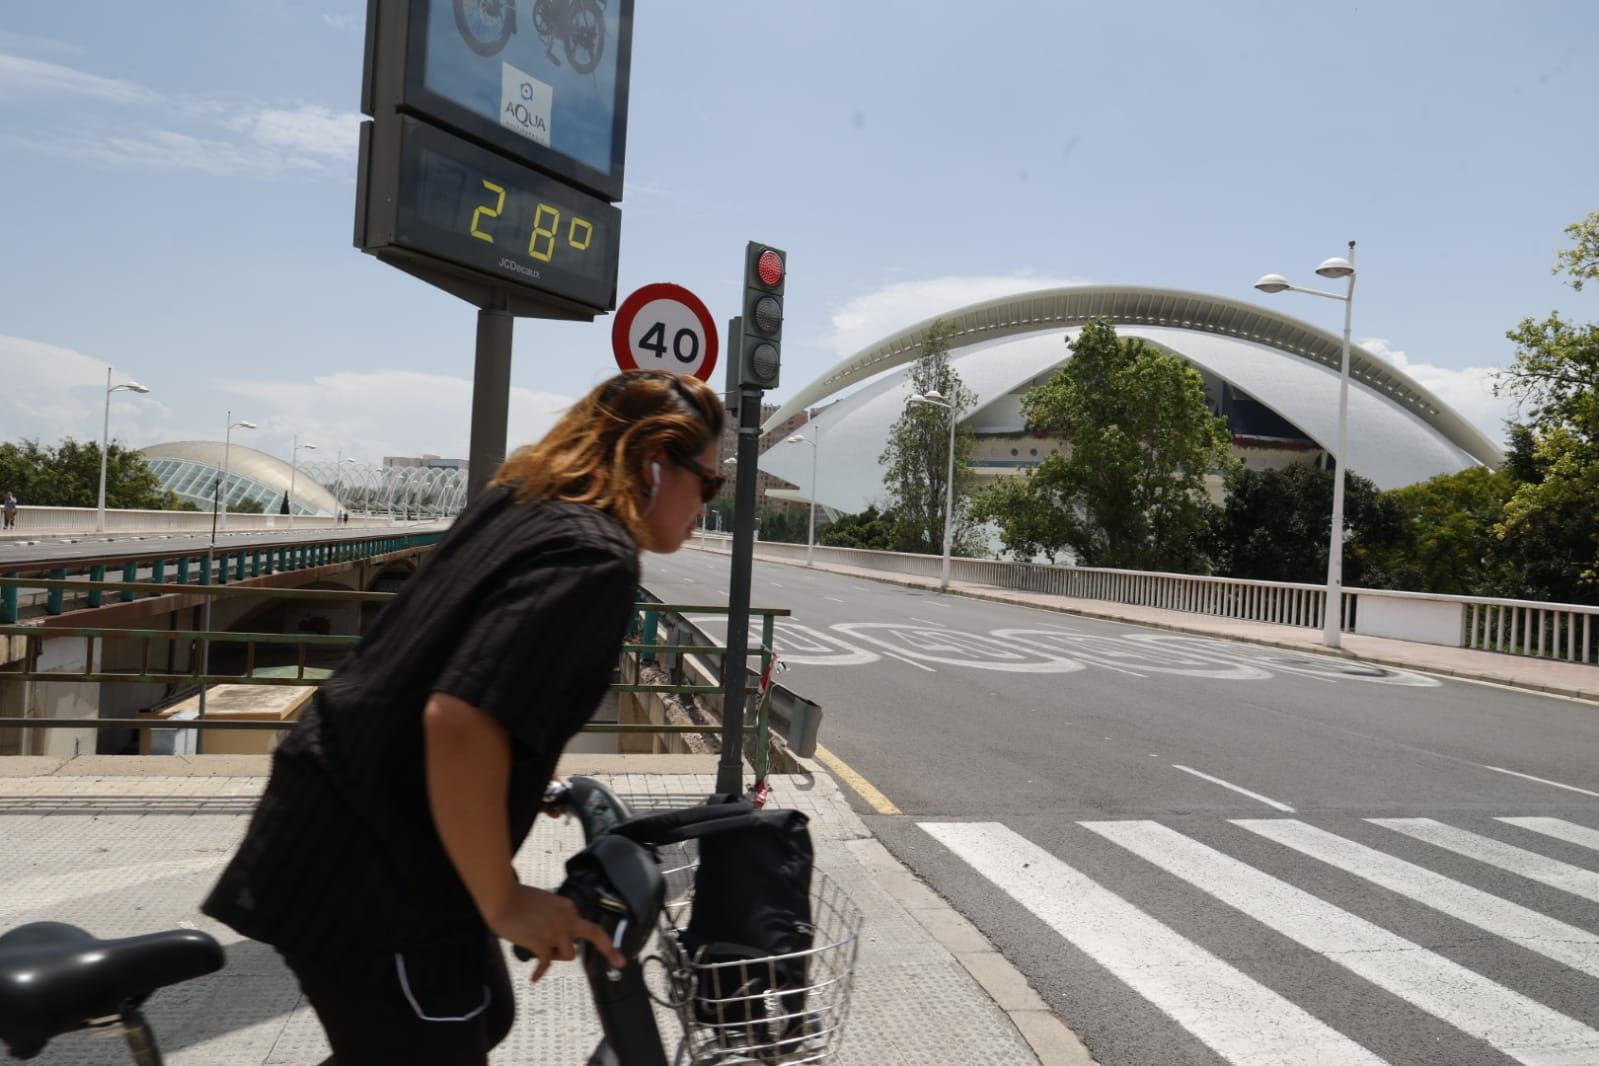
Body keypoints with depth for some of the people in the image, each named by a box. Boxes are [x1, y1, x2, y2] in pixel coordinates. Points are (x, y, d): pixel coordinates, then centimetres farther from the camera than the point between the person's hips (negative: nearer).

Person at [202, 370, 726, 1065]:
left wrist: (528, 777, 25)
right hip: (368, 874, -9)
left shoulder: (514, 504, 7)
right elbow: (461, 722, -33)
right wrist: (503, 903, -21)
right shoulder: (595, 558, -22)